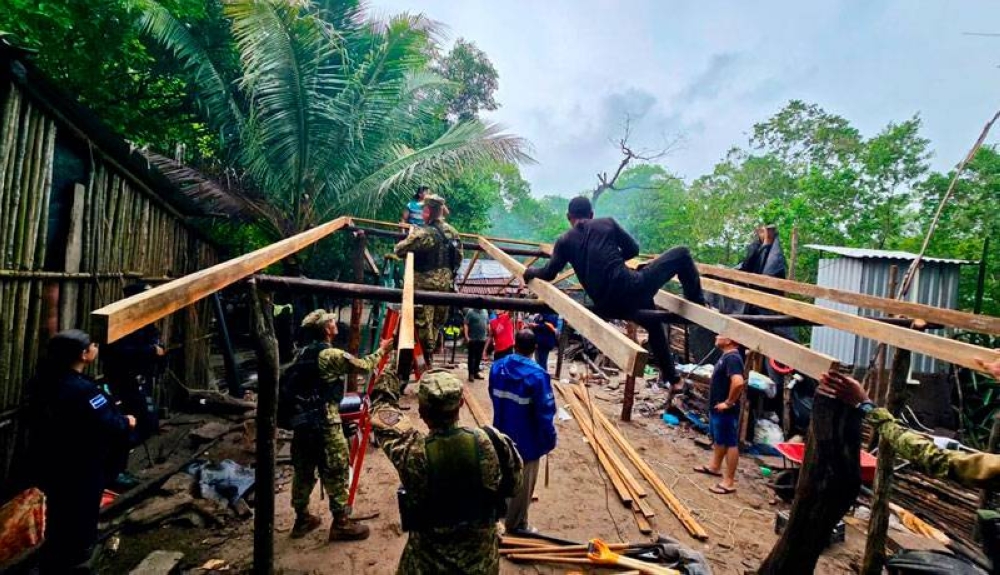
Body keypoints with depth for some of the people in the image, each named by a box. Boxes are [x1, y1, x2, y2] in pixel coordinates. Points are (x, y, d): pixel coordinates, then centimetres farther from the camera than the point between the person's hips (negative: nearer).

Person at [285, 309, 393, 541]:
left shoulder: (302, 354, 9)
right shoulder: (333, 355, -14)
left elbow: (288, 383, 13)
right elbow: (363, 365, -4)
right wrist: (381, 350, 12)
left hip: (300, 421, 8)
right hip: (324, 423, -8)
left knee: (303, 472, 18)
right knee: (336, 473, 3)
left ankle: (302, 519, 31)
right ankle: (341, 523, 12)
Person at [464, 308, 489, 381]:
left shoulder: (485, 311, 10)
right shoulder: (470, 312, -8)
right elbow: (465, 325, -11)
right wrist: (467, 337, -16)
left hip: (482, 339, 6)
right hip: (472, 339, -5)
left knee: (479, 357, 13)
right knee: (471, 357, 2)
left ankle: (476, 372, 24)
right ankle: (471, 374, 8)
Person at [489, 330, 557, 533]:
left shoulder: (497, 367, -5)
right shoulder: (537, 375, -25)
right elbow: (545, 413, -21)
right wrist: (550, 440, -7)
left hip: (502, 435, 6)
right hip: (527, 440, -6)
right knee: (522, 484, 14)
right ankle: (516, 525, 30)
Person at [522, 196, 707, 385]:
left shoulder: (564, 241, 8)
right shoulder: (607, 223, 7)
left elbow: (549, 274, 5)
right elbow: (633, 249, 13)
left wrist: (531, 272, 25)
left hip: (607, 306, 4)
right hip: (630, 288, -4)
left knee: (653, 324, 34)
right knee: (681, 254, 15)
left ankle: (669, 374, 43)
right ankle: (697, 304, 16)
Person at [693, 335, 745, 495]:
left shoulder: (732, 358, -23)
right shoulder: (726, 356, 9)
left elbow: (738, 382, -38)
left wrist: (729, 402, -26)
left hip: (725, 411, -10)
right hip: (717, 409, 10)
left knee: (730, 443, 0)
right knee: (718, 439, 24)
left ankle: (729, 482, 9)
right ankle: (715, 467, 42)